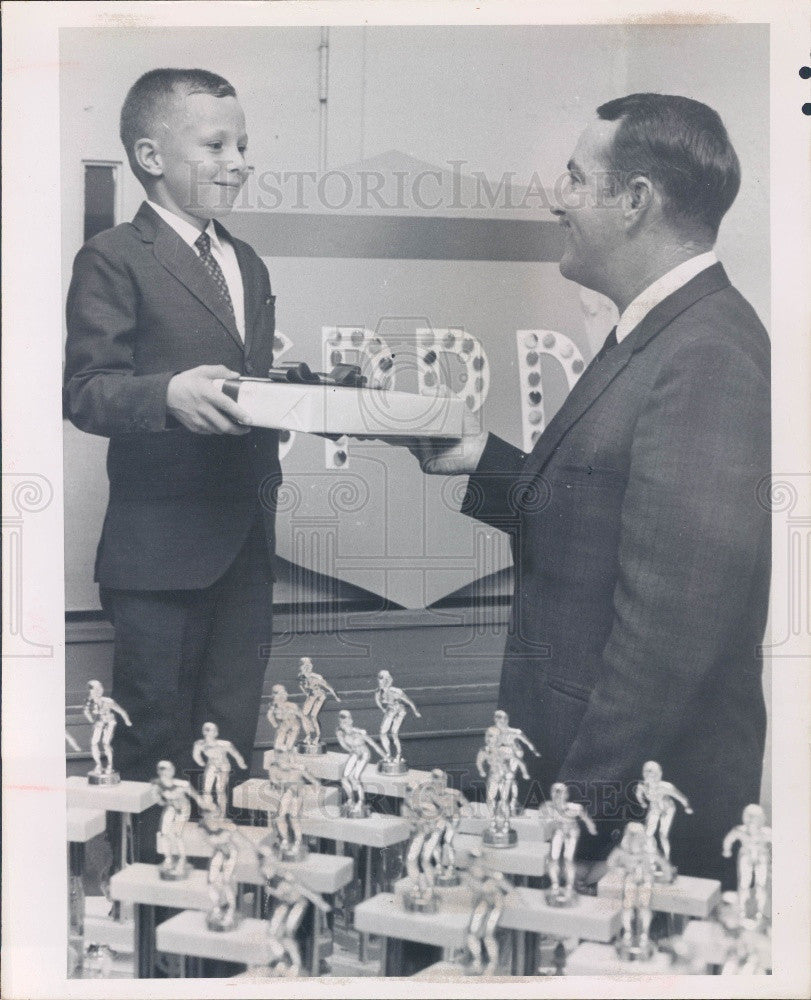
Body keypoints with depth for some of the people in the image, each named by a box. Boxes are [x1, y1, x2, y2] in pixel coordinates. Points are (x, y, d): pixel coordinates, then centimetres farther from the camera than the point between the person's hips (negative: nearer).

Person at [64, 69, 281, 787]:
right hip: (160, 545, -7)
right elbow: (85, 390, -14)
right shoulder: (114, 258, -5)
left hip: (247, 541, 7)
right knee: (156, 742, 1)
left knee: (233, 734, 11)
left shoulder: (249, 265, 20)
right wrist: (169, 393, -31)